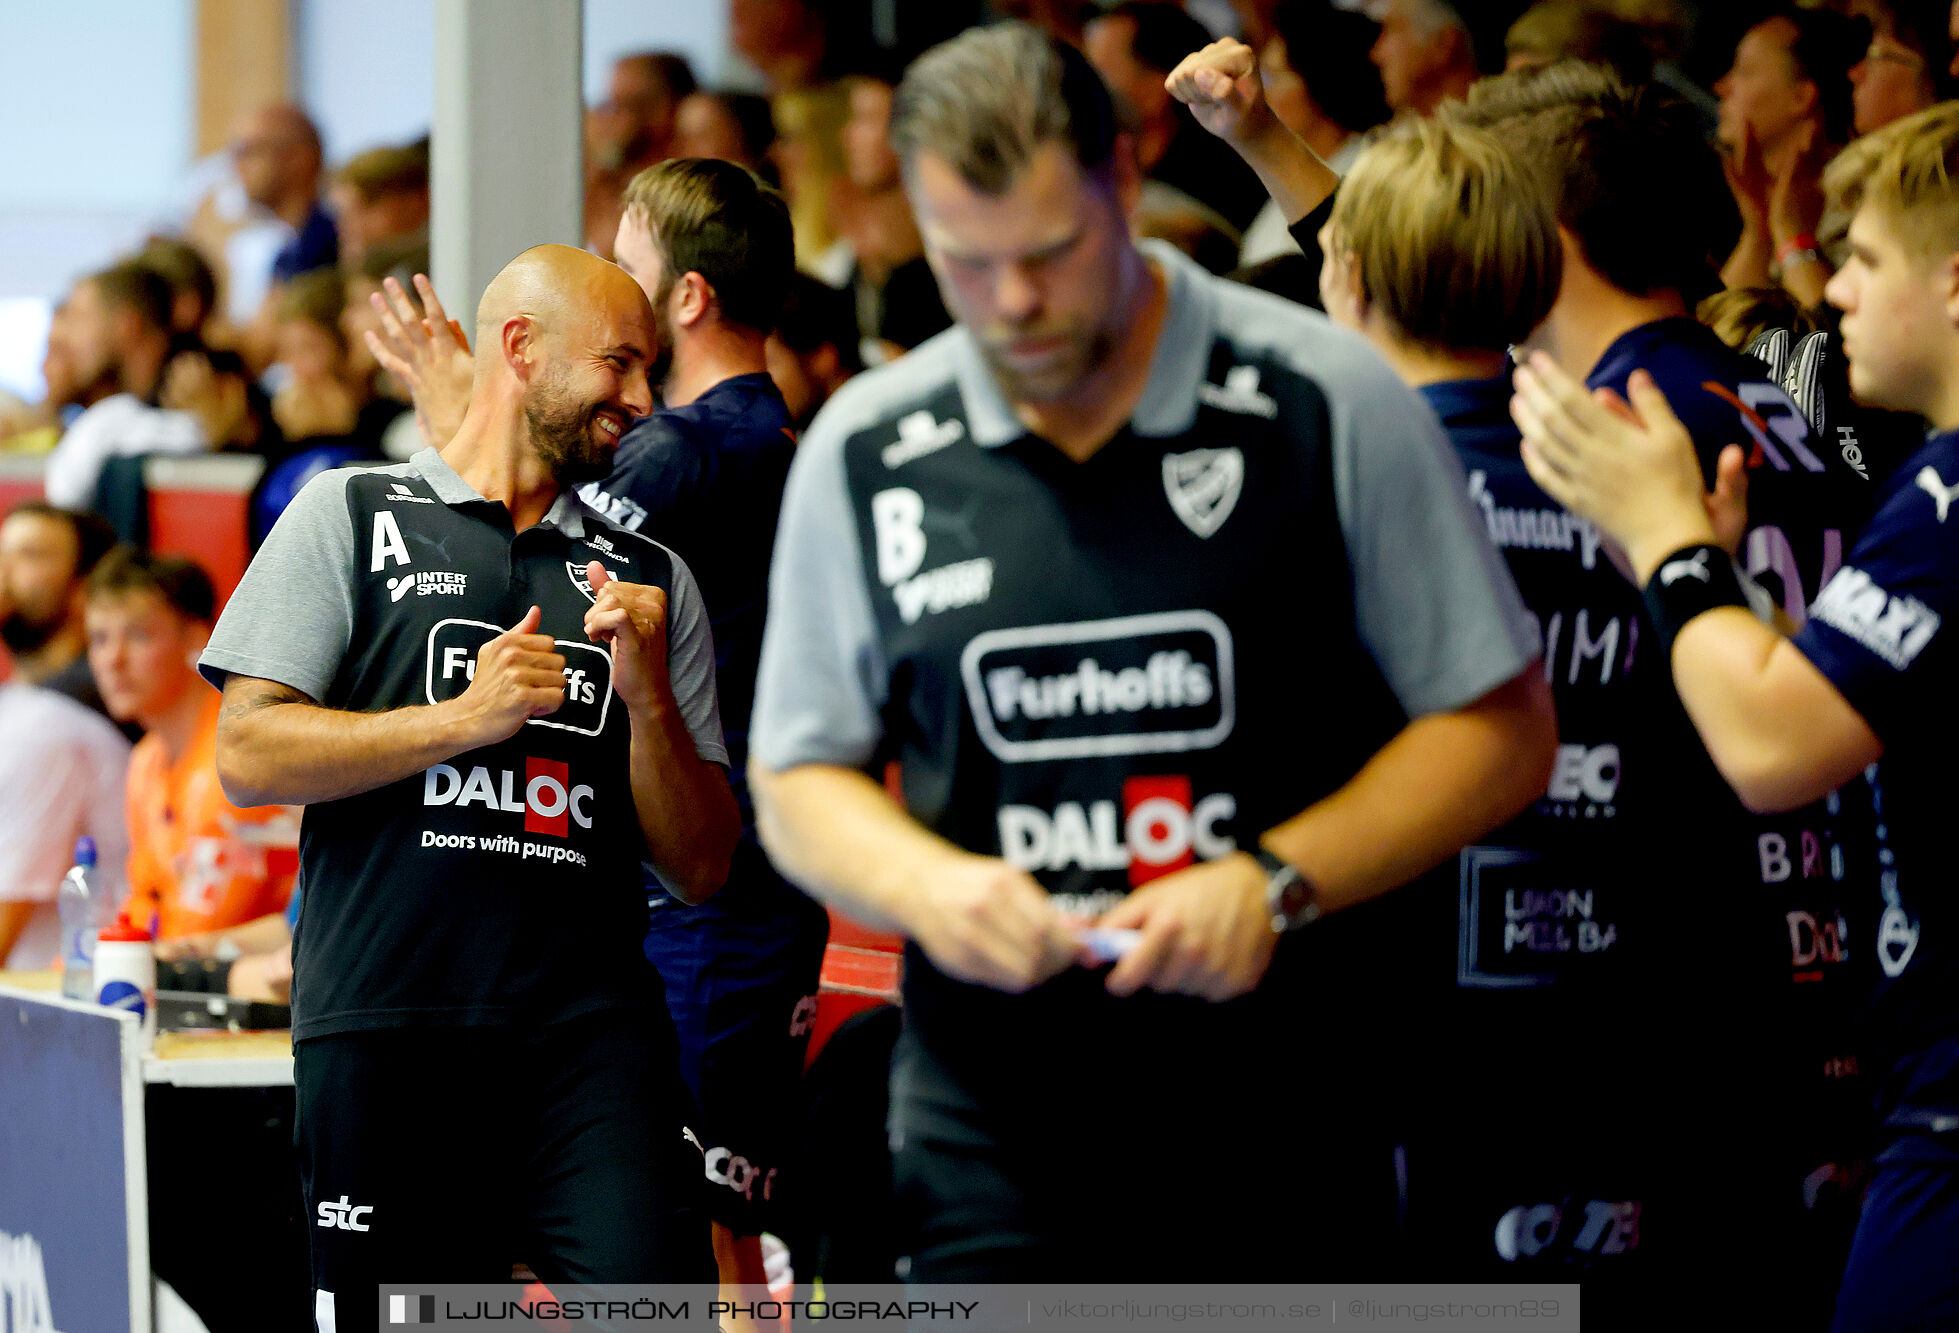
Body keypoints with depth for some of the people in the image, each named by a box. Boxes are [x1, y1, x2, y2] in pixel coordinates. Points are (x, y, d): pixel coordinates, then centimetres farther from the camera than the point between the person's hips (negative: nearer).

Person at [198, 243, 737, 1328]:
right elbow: (249, 758, -1)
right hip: (383, 1023, -2)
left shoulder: (650, 578, 19)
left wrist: (648, 698, 0)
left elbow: (698, 871, 15)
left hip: (592, 1027, 2)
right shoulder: (348, 517, 11)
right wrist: (463, 718, -7)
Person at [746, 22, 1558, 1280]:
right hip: (996, 1125, 1)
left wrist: (1278, 883, -11)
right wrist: (921, 882, -7)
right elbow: (800, 779, 15)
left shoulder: (1327, 405, -1)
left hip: (1285, 1129, -1)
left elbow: (1500, 729, 3)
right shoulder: (863, 454, 7)